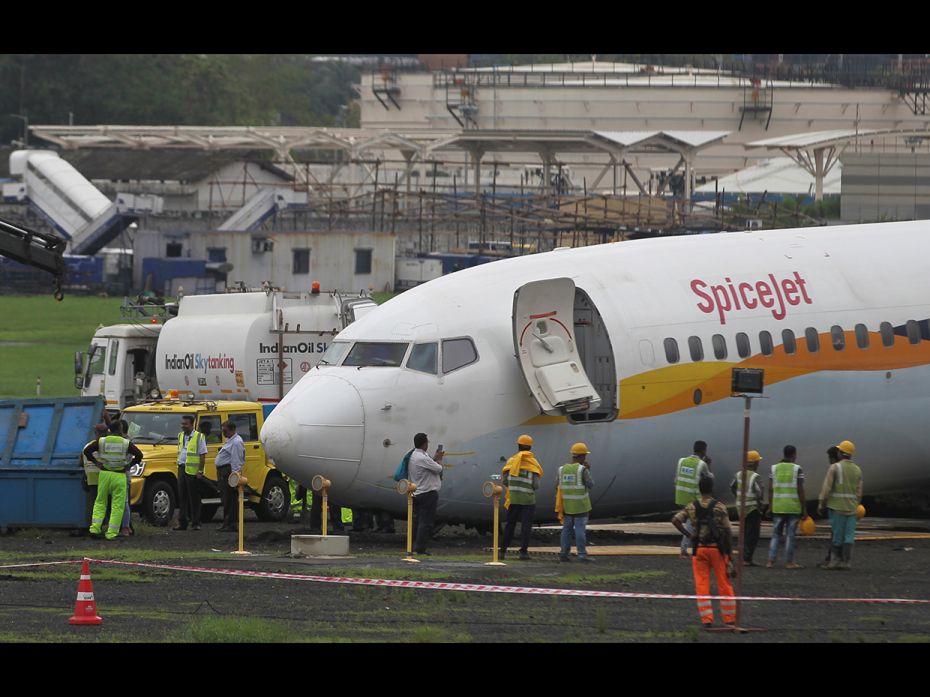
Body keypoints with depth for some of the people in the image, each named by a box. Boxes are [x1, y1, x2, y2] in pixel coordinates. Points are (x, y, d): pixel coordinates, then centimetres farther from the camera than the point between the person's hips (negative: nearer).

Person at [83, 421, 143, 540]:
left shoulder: (101, 441, 2)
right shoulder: (126, 443, -3)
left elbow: (86, 451, -2)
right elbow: (139, 455, -9)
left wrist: (95, 462, 8)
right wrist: (129, 464, 3)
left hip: (104, 474, 2)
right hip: (119, 476, -2)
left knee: (100, 502, 15)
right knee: (117, 506, 3)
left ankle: (95, 528, 3)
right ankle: (112, 533, -2)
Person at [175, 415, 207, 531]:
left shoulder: (199, 437, -6)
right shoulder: (180, 436, 13)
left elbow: (202, 455, -8)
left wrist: (200, 471, -14)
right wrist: (179, 466, 15)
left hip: (193, 471, -6)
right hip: (182, 469, 6)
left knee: (194, 498, -2)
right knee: (182, 497, 6)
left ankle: (196, 523, 3)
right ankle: (182, 523, 9)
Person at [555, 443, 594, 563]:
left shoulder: (563, 469, 2)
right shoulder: (582, 469, -14)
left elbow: (558, 488, 5)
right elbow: (590, 485, -10)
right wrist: (588, 471, 0)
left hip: (567, 504, 5)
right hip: (580, 505, -5)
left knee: (567, 528, 10)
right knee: (580, 529, -2)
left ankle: (563, 554, 6)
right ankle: (582, 555, -2)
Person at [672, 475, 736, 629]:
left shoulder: (692, 507, 1)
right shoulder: (719, 507, -7)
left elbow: (676, 520, -9)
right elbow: (727, 531, -8)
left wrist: (688, 535, -2)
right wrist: (729, 552, -1)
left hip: (699, 549, 2)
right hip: (717, 548, -2)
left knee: (702, 585, 6)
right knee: (724, 585, 8)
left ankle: (706, 619, 1)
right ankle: (729, 619, 12)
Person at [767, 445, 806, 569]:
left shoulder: (774, 468, 4)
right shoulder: (797, 469, -5)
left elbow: (770, 489, 3)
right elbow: (800, 490, -9)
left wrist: (770, 507, 9)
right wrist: (804, 508, -3)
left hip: (778, 507, 3)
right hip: (793, 507, -3)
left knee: (776, 534, 9)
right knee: (790, 535, 2)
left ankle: (771, 561, 2)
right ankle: (789, 562, 2)